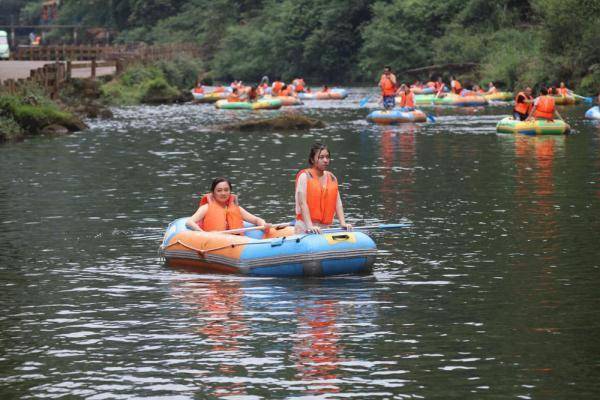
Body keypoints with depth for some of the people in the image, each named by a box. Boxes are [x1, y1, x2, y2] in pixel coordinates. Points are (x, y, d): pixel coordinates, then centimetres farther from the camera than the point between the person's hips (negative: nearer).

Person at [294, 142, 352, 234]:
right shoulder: (305, 176, -4)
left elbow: (338, 203, 7)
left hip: (325, 227, 5)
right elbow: (302, 203, -13)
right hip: (305, 228, -5)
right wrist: (310, 226, -24)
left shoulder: (332, 178, 13)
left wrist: (343, 223, -7)